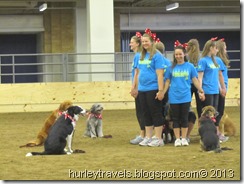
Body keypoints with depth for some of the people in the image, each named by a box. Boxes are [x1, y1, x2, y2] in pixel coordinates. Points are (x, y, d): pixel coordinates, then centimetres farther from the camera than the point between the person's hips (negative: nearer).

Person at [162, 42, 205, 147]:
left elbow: (195, 80, 5)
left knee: (184, 118, 4)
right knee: (175, 118, 4)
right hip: (174, 97, 1)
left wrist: (201, 91, -1)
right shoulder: (171, 67, 3)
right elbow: (167, 81, 6)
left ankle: (184, 138, 11)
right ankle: (177, 139, 10)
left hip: (185, 97, 0)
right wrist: (162, 93, -2)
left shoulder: (190, 66, 2)